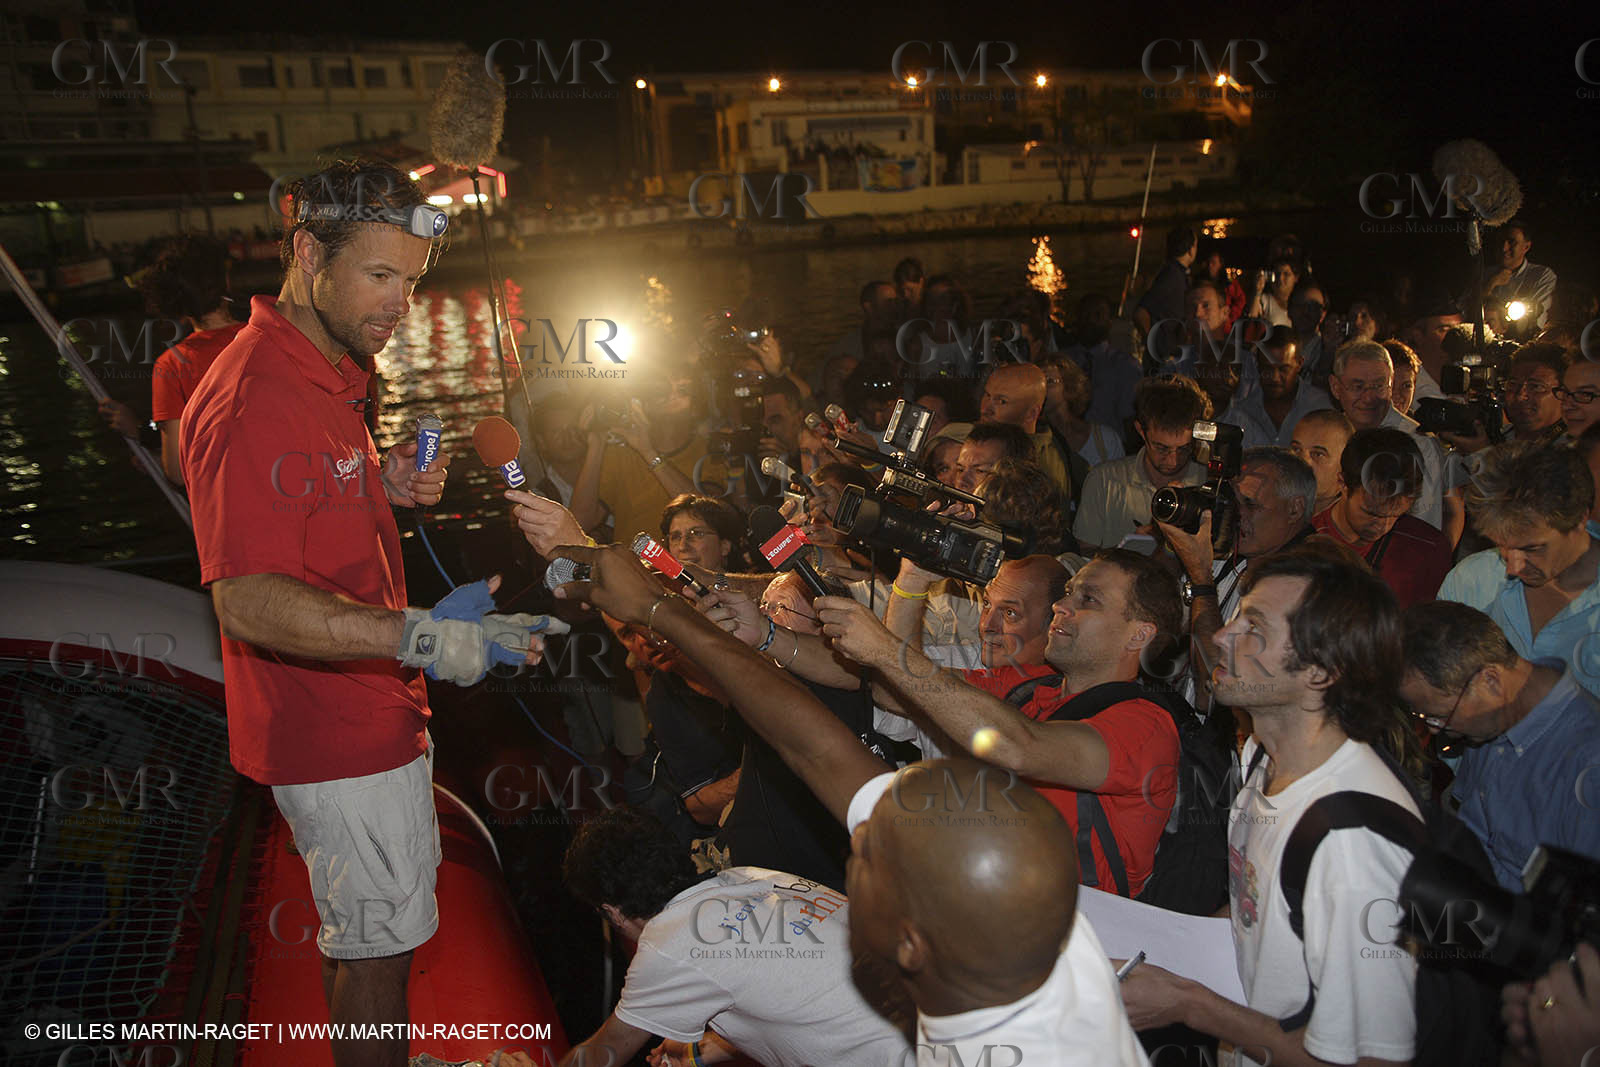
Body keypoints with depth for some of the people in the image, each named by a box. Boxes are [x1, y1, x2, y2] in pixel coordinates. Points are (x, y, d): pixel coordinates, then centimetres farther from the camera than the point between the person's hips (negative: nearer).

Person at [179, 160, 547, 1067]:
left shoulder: (331, 370, 9)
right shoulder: (251, 400, -25)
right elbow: (250, 602, -32)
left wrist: (389, 488, 2)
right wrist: (418, 635, -42)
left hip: (376, 710, 10)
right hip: (336, 731, -10)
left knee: (366, 927, 25)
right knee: (380, 942, 6)